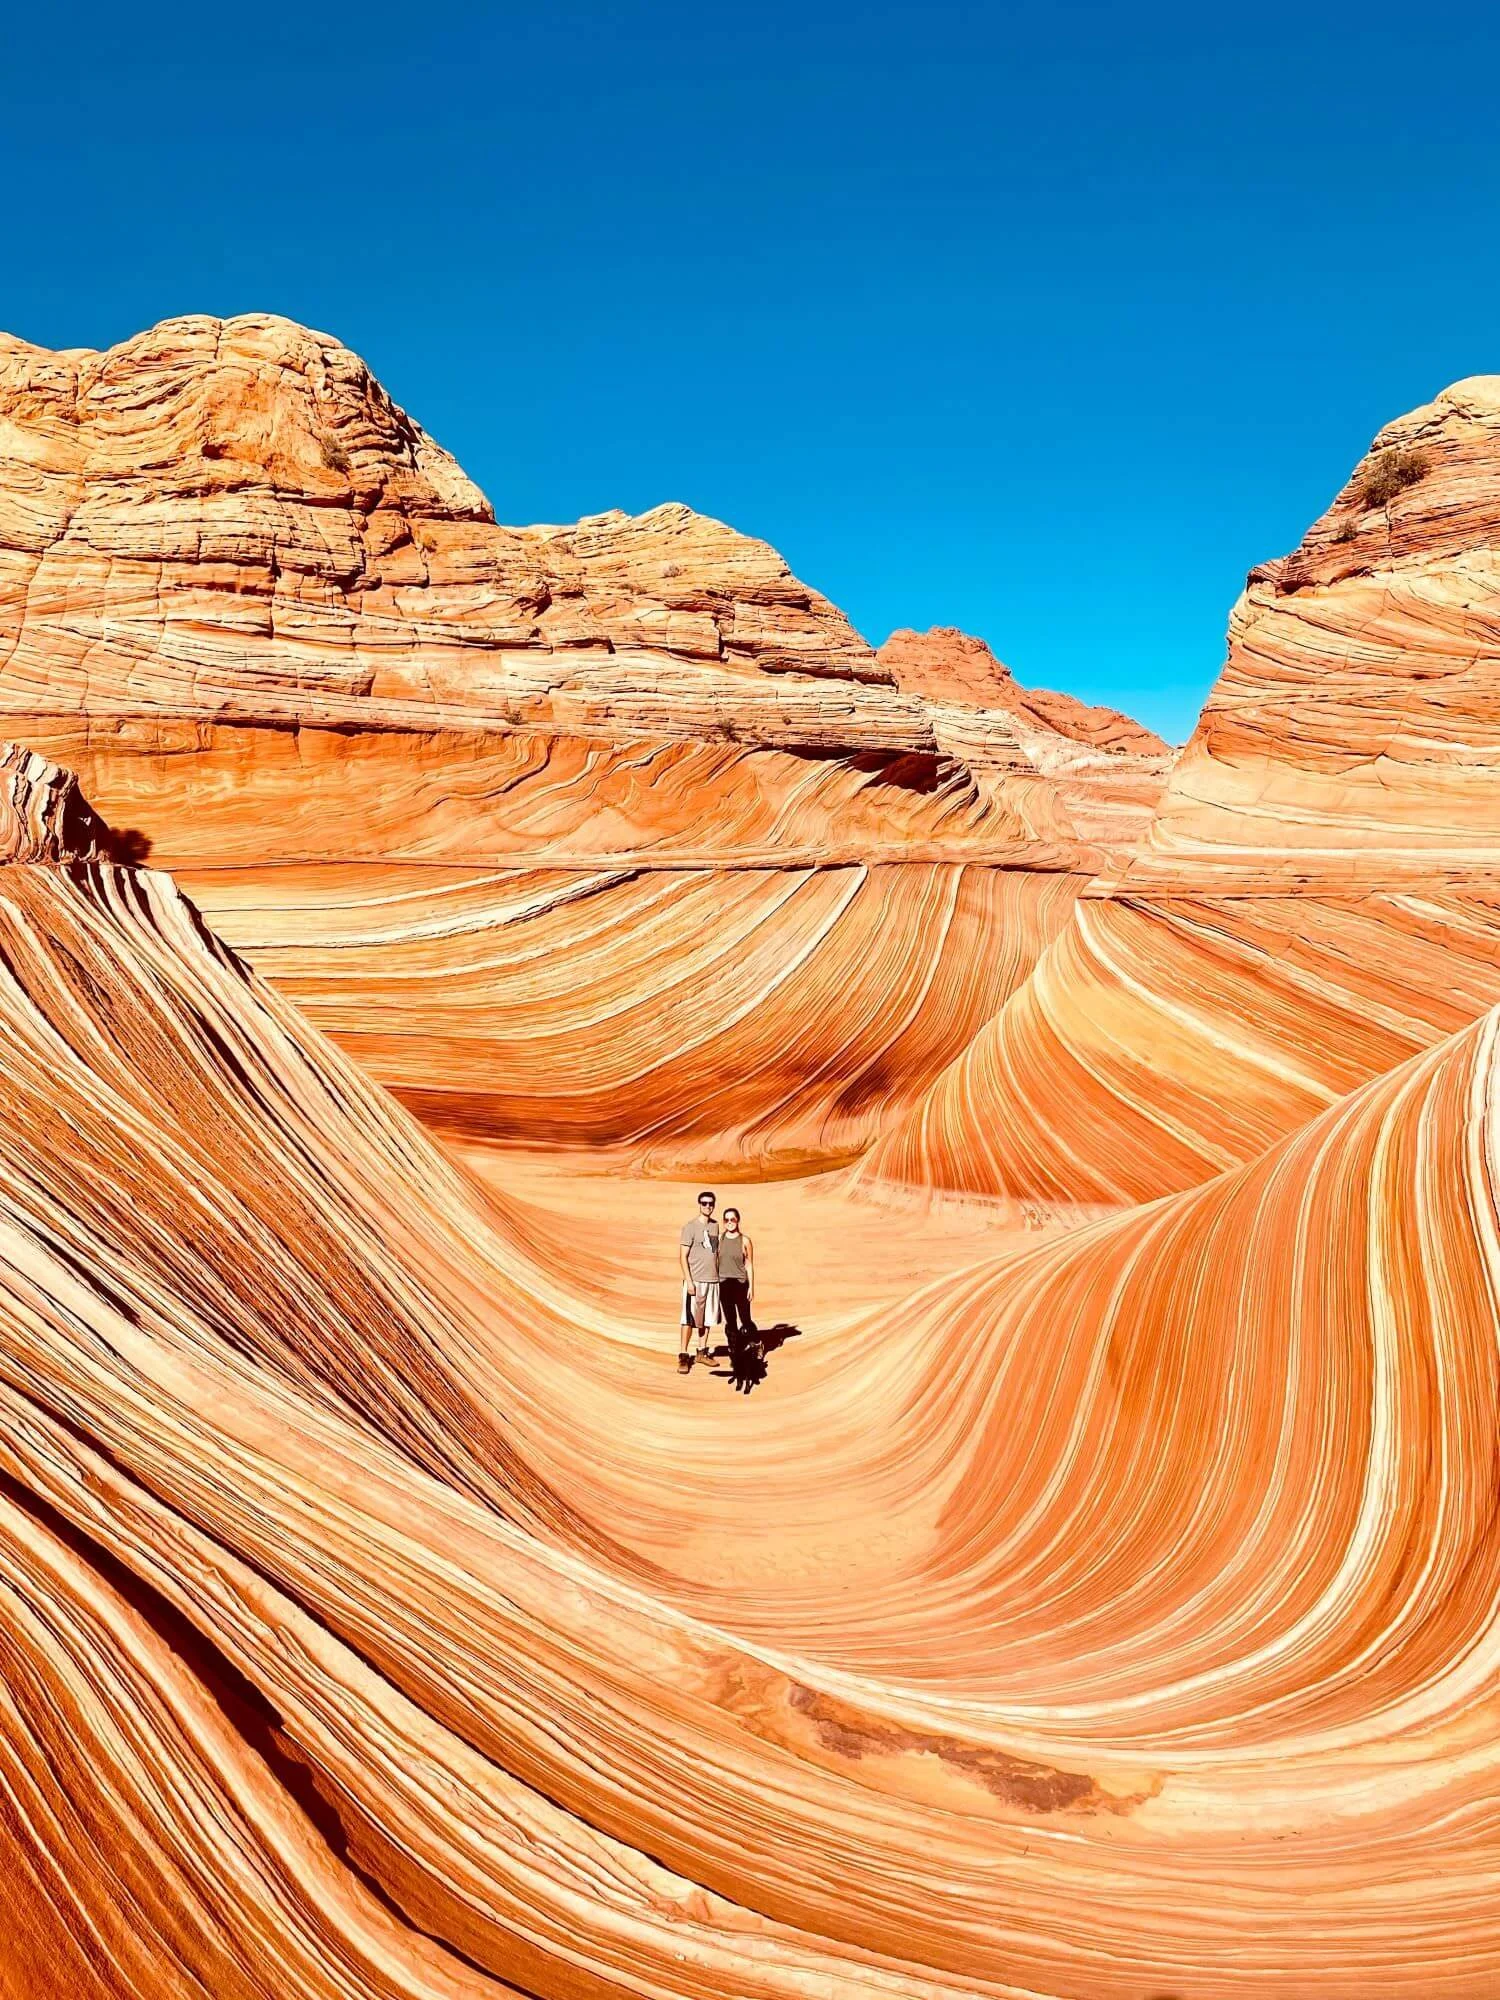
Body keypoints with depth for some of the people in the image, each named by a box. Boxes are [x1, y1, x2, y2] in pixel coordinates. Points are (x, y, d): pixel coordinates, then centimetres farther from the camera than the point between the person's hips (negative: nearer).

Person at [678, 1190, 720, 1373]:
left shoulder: (715, 1226, 10)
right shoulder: (690, 1227, -8)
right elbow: (682, 1256, -10)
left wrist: (718, 1275, 12)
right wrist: (689, 1281, -16)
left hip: (712, 1280, 6)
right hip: (695, 1281, -6)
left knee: (706, 1318, 11)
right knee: (689, 1319, -5)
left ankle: (702, 1352, 21)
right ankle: (683, 1356, -1)